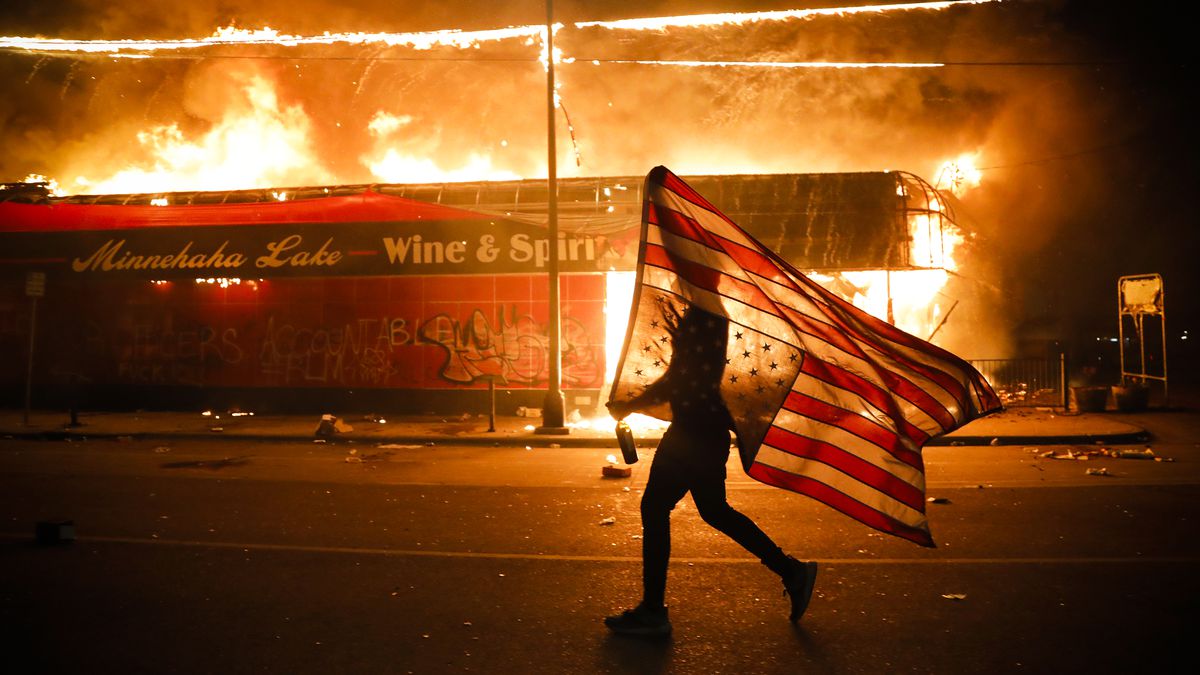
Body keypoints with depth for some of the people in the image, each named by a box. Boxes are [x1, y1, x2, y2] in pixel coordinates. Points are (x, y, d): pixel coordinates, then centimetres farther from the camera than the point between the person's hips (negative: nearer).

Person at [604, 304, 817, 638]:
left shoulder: (701, 314, -17)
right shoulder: (709, 313, 13)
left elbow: (682, 377, -19)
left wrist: (629, 406, -11)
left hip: (695, 431, -10)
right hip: (708, 427, 10)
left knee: (654, 509, -2)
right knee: (714, 510, 20)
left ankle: (652, 612, 6)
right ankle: (793, 572, 26)